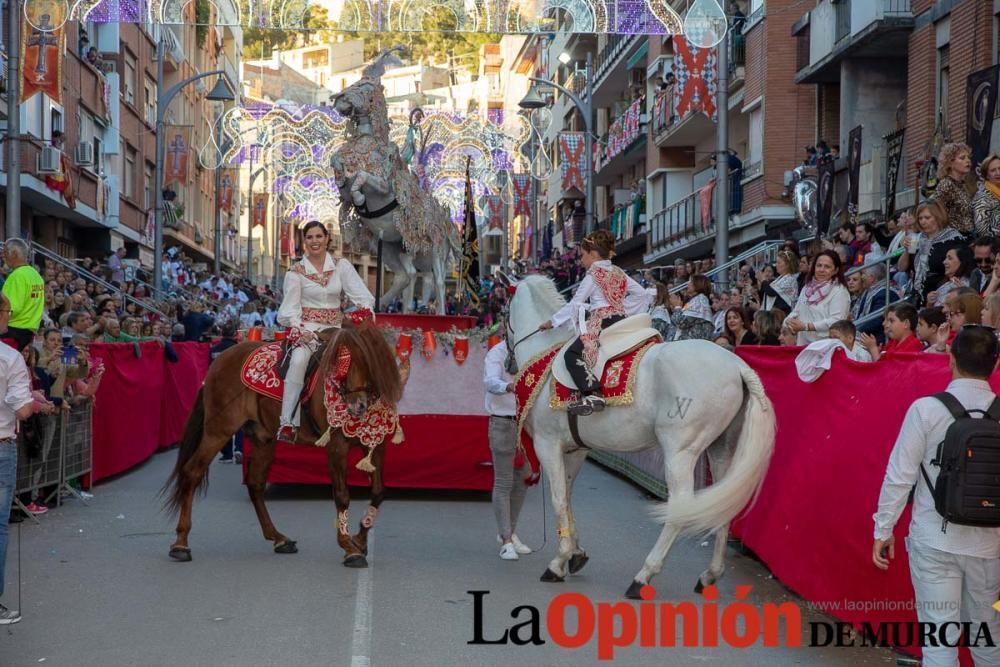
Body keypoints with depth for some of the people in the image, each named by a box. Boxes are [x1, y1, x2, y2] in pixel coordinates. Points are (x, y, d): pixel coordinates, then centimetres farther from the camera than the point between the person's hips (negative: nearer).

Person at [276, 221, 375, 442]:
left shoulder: (342, 266, 8)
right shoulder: (296, 272, 4)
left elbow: (362, 295, 1)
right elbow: (291, 308, 1)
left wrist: (366, 311, -20)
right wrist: (299, 329, -17)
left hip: (335, 327, 3)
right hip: (306, 327, -3)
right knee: (299, 359, -33)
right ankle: (288, 422, -33)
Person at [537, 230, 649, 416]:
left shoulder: (592, 276, -4)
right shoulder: (619, 272, 17)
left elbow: (574, 305, -3)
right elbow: (642, 294, 20)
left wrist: (552, 322, 5)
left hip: (601, 323, -9)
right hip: (621, 321, 9)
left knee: (572, 354, -18)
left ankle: (593, 394, -34)